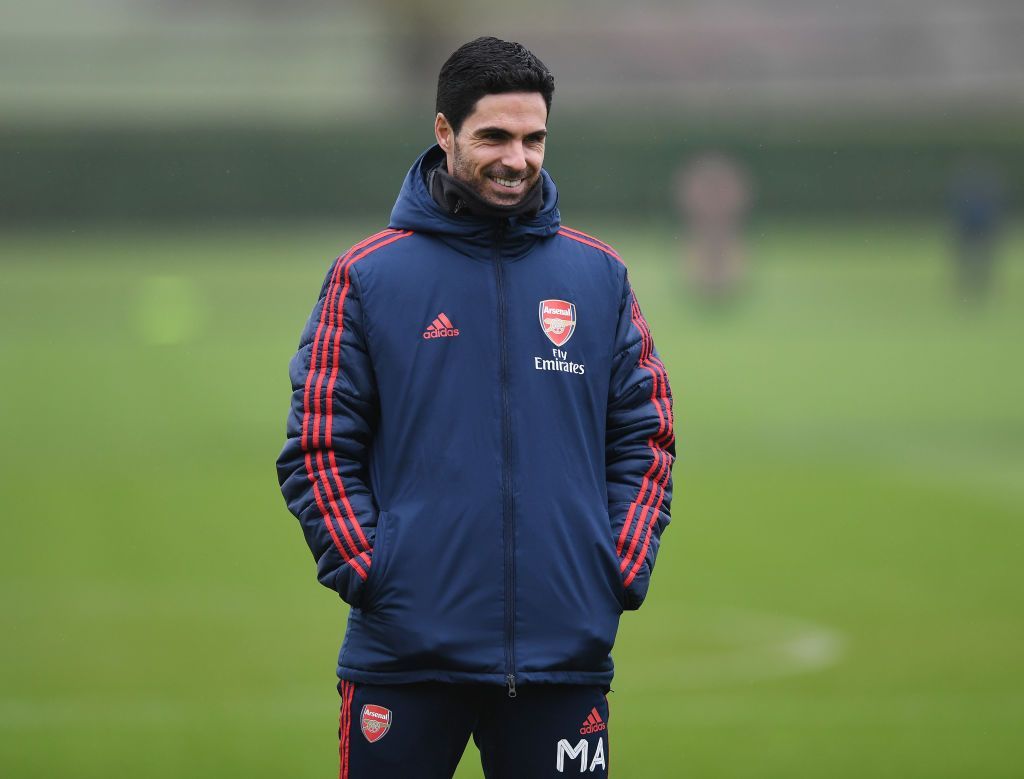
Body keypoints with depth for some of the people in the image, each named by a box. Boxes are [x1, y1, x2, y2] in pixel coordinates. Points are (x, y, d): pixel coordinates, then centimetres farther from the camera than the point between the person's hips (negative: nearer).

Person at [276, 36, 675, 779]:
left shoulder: (600, 277, 9)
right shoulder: (367, 277, 2)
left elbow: (645, 437, 12)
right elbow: (319, 448, 2)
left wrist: (624, 570, 0)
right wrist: (363, 572, -9)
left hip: (565, 656, 2)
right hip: (406, 656, -2)